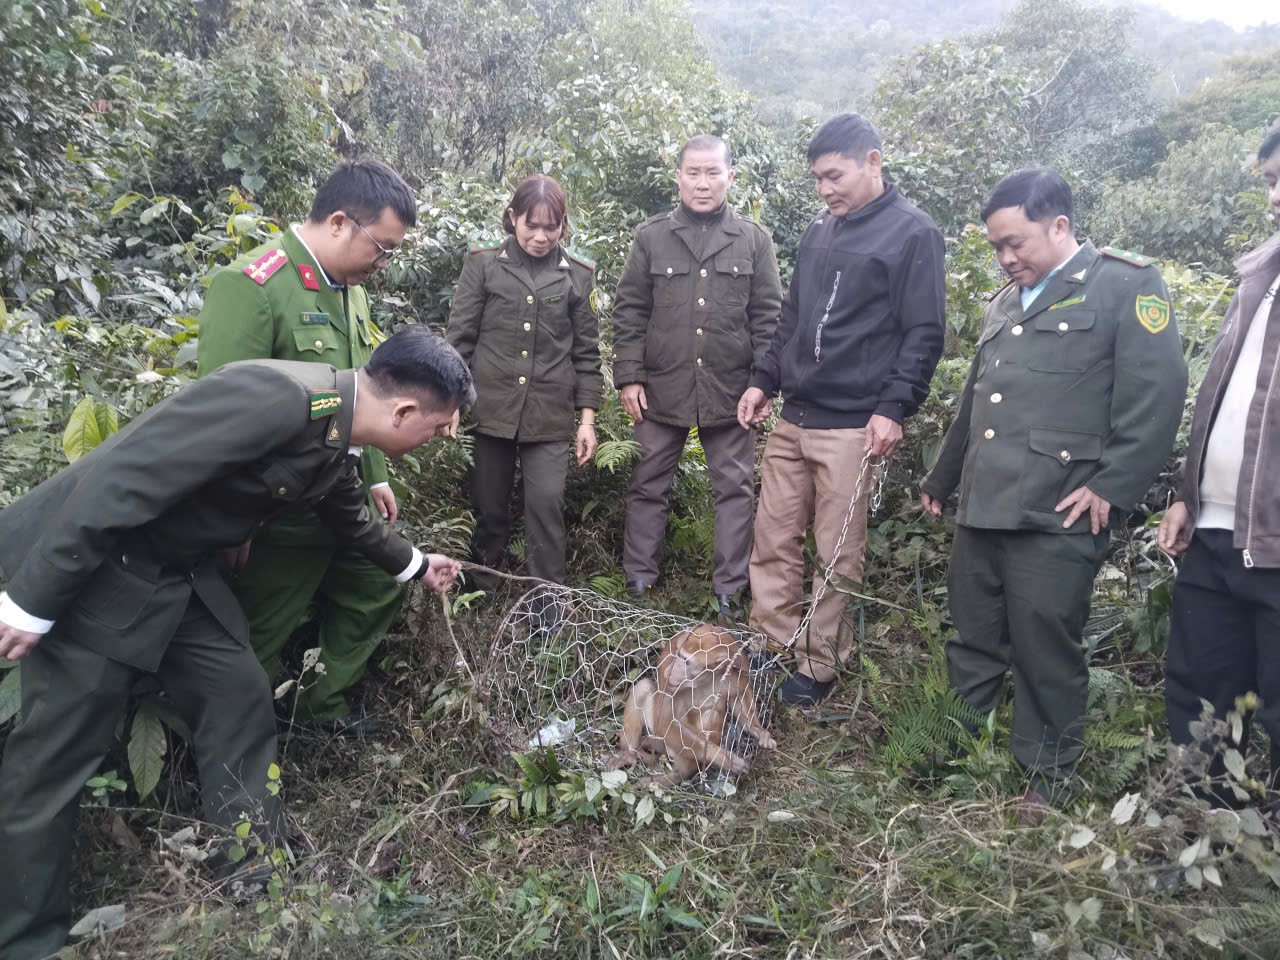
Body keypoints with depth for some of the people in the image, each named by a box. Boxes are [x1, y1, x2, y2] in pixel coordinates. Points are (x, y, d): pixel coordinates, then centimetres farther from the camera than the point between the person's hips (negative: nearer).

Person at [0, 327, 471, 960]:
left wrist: (414, 565, 36)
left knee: (241, 702, 9)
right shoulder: (276, 396, -31)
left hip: (180, 570, 9)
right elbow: (120, 480, -30)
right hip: (82, 561, -9)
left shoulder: (337, 437, 0)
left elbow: (349, 515, 22)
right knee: (57, 753, 2)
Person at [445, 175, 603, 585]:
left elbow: (586, 353, 7)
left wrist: (587, 418, 3)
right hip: (490, 409, 0)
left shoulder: (577, 274, 5)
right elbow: (459, 338, 2)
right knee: (489, 507, 9)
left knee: (546, 505, -6)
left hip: (550, 416, 0)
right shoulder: (484, 264, 2)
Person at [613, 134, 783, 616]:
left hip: (730, 390, 0)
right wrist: (629, 377, -4)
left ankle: (730, 590, 17)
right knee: (648, 486, 9)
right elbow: (629, 312, 3)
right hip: (661, 388, 0)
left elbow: (767, 318, 4)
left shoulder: (754, 240, 4)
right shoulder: (651, 236, 4)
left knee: (735, 489, 5)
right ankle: (638, 583, 22)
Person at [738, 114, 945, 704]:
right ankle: (770, 646, 23)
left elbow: (923, 335, -8)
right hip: (793, 418, 7)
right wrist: (764, 382, 14)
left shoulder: (912, 233, -4)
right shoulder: (818, 233, 17)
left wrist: (893, 409, -16)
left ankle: (819, 667, 16)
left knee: (837, 556, 2)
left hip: (853, 427, -7)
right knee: (773, 540, 9)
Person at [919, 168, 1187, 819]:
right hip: (981, 511, 7)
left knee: (1047, 655, 3)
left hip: (1057, 517, -7)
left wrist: (1111, 486, -14)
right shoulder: (1003, 305, 22)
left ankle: (1049, 777, 21)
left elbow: (1156, 392, -10)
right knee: (971, 644, 13)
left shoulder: (1126, 283, -1)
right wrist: (940, 482, 30)